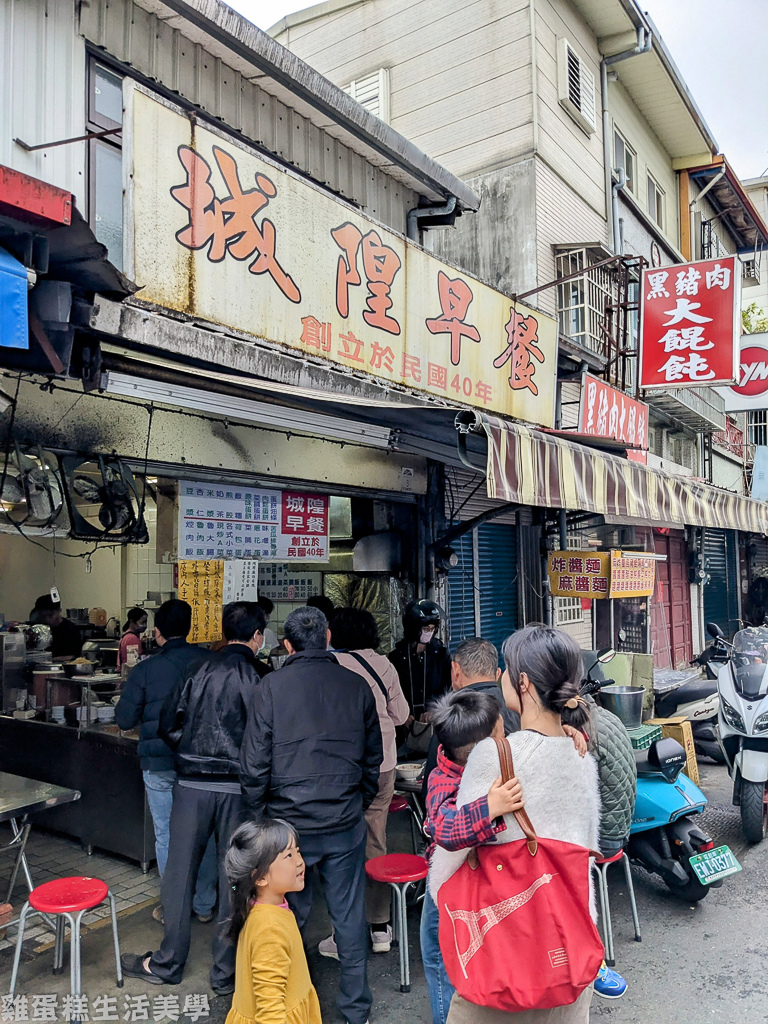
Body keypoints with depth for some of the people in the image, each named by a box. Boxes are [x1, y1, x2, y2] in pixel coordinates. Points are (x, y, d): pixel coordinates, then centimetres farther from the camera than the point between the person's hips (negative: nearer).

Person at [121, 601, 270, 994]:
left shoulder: (198, 670, 1)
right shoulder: (258, 676, -8)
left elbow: (167, 723, 4)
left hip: (192, 784, 2)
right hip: (238, 788, -2)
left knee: (179, 872, 14)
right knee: (233, 878, 10)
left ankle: (168, 963, 27)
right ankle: (226, 972, 20)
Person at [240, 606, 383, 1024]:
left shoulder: (272, 687, -10)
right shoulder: (357, 685, -2)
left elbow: (254, 764, -8)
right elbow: (373, 756, 8)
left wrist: (256, 818, 4)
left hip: (289, 822, -1)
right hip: (345, 823, 2)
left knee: (289, 915, 15)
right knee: (349, 914, 13)